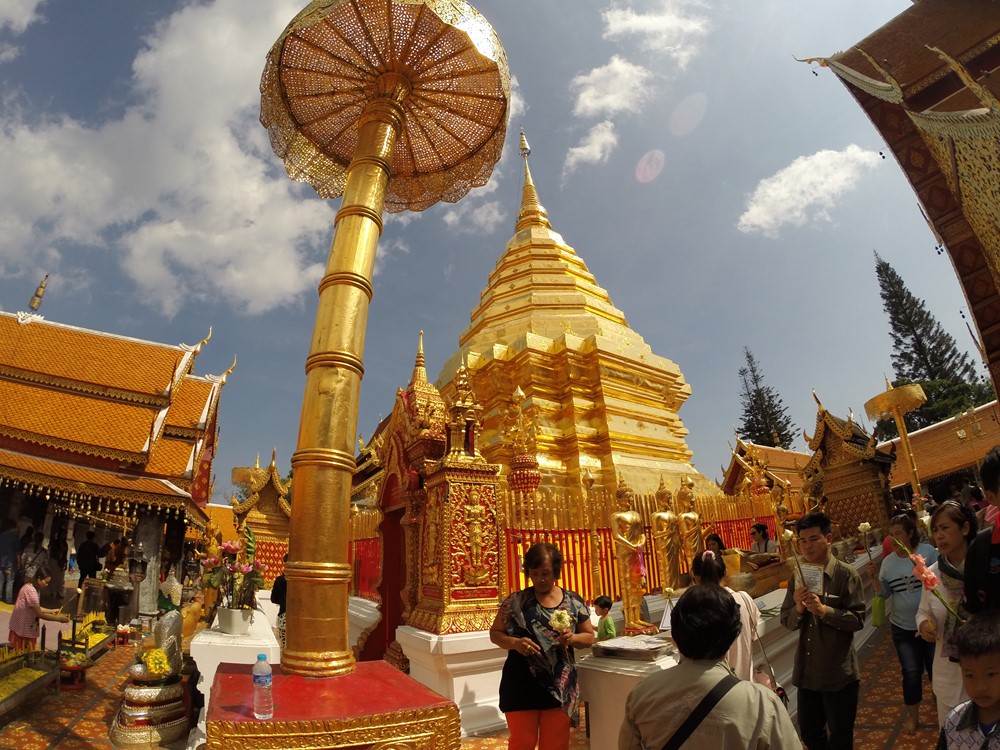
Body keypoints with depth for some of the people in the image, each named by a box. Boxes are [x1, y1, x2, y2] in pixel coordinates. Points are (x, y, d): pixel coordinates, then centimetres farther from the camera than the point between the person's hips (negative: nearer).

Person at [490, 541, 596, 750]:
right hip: (521, 686, -1)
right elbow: (495, 633, 0)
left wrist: (573, 638, -16)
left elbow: (589, 636, 6)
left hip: (560, 685, 2)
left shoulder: (573, 602, -2)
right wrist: (515, 643, -20)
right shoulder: (515, 601, -6)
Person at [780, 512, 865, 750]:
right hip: (806, 671, 4)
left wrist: (824, 610, -28)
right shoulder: (797, 576, 0)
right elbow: (787, 621, 1)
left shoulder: (846, 574, -12)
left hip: (839, 673, -4)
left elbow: (858, 620, -15)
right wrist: (798, 609, -19)